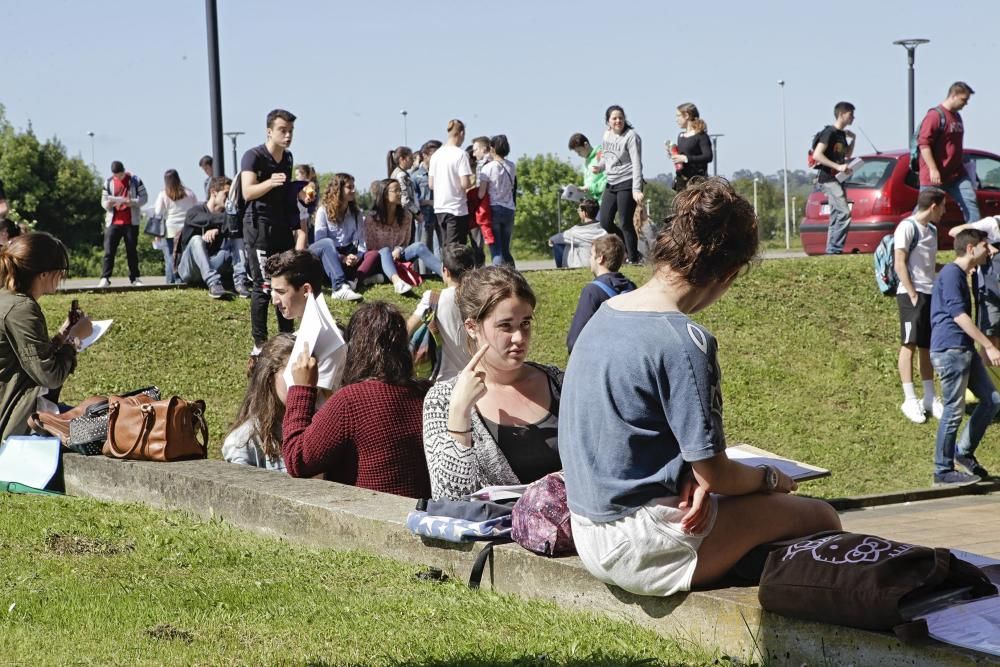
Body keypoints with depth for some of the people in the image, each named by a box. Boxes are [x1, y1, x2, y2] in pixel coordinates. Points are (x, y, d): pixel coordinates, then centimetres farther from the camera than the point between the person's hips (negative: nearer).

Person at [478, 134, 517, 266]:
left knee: (496, 250, -4)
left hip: (493, 209, -4)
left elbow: (481, 194, -13)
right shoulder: (511, 166, 5)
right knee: (506, 250, 14)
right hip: (509, 210, 4)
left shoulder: (488, 168, -10)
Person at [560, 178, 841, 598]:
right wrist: (770, 479, 4)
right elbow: (715, 472, -16)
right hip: (644, 550, -9)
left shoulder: (604, 315, 6)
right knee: (819, 517, 4)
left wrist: (693, 480, -3)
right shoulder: (684, 342, -20)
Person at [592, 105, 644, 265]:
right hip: (611, 183, 7)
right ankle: (629, 250, 21)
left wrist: (636, 189, -25)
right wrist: (599, 166, 0)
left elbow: (637, 164, -17)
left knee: (626, 222, -7)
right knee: (605, 222, 5)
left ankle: (634, 258, 6)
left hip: (627, 183, -7)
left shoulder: (631, 137, -12)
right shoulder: (607, 135, 8)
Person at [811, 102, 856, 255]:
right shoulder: (829, 133, -11)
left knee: (836, 216, 9)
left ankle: (831, 250, 12)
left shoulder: (841, 134, 16)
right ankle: (835, 248, -20)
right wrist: (838, 167, -24)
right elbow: (817, 155, -19)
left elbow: (847, 155, 30)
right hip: (828, 179, -10)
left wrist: (852, 140, 14)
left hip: (837, 179, 10)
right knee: (844, 213, -19)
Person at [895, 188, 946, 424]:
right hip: (912, 294, -8)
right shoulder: (907, 227, -9)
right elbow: (900, 264, -13)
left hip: (931, 294, 8)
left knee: (927, 347, 10)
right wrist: (913, 295, -17)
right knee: (909, 345, -5)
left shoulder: (932, 230, 17)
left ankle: (929, 398, 14)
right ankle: (910, 400, -4)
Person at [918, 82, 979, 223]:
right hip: (935, 176, -8)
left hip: (957, 174, 8)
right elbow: (923, 143, -19)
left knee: (970, 203, -4)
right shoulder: (935, 115, -13)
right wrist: (933, 169, -24)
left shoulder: (957, 116, 16)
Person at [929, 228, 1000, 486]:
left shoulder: (960, 274, 20)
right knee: (954, 410, -5)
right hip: (950, 350, -10)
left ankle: (965, 451, 19)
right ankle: (943, 472, 2)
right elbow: (958, 315, -19)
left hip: (964, 350, 10)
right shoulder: (951, 273, -11)